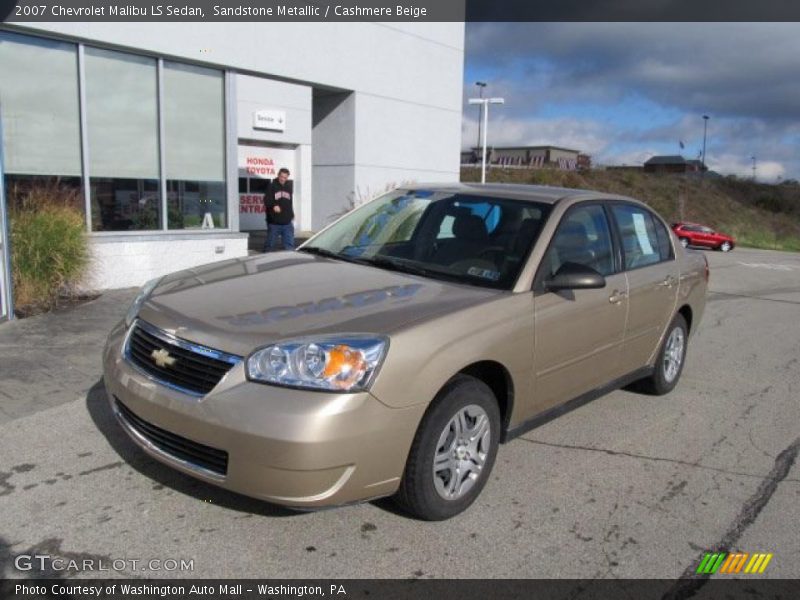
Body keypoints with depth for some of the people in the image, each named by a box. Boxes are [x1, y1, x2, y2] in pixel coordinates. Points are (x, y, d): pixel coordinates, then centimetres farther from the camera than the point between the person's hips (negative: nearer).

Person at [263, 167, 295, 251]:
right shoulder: (272, 187, -3)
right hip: (274, 222, -4)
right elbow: (267, 200, -13)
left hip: (287, 222, 4)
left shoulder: (288, 187, 13)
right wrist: (273, 206, -31)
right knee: (270, 244, 1)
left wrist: (291, 215, 22)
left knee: (290, 244, 5)